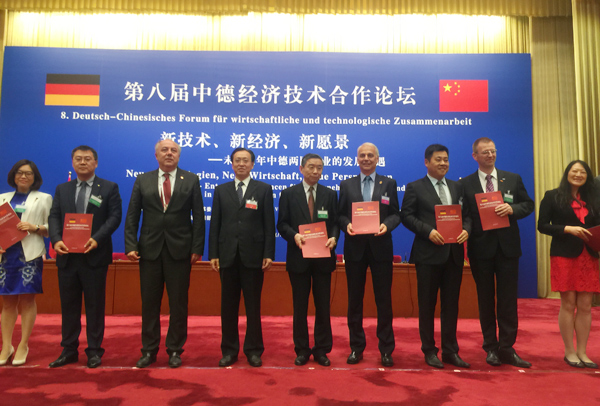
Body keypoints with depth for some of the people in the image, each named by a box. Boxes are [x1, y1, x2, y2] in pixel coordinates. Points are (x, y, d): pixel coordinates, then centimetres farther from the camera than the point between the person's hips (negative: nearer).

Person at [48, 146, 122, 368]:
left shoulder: (109, 188, 2)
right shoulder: (62, 189, 14)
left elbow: (114, 217, -6)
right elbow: (54, 217, 6)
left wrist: (96, 239, -19)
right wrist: (56, 240, -13)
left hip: (95, 255, -4)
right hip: (67, 256, 4)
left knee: (95, 305, 4)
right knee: (68, 305, 11)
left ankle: (94, 351, 15)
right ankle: (69, 350, 23)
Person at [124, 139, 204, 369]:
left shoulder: (191, 180, 3)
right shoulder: (142, 181, 8)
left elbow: (198, 217, 0)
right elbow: (132, 217, 6)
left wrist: (197, 248, -6)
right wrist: (131, 245, -4)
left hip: (180, 250, -1)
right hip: (150, 249, 2)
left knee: (178, 303, 6)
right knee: (149, 302, 9)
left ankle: (175, 350, 20)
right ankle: (149, 350, 23)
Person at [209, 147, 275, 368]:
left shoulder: (264, 189, 4)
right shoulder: (221, 190, 10)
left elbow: (269, 224, -1)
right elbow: (215, 224, 7)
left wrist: (269, 254, -7)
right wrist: (213, 254, 0)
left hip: (253, 256, -2)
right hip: (228, 256, 2)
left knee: (253, 306, 6)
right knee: (228, 305, 9)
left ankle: (253, 350, 19)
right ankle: (229, 350, 22)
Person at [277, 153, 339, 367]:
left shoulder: (330, 194, 7)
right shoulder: (288, 194, 3)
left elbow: (335, 222, 4)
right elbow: (282, 224, 0)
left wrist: (333, 238, -16)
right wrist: (294, 235, -19)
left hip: (323, 257, 1)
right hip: (298, 256, -1)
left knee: (323, 305, 8)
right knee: (300, 306, 8)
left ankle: (322, 350, 21)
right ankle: (302, 350, 21)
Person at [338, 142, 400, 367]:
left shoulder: (389, 184, 7)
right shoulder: (346, 185, 10)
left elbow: (396, 214, 4)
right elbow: (340, 214, 7)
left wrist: (387, 225, -16)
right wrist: (347, 224, -14)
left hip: (380, 247, -1)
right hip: (355, 247, 1)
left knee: (383, 299, 4)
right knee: (355, 299, 8)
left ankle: (386, 349, 17)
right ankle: (356, 347, 22)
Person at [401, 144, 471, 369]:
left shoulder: (457, 187, 14)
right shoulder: (415, 188, 0)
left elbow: (466, 215, 13)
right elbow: (406, 216, -7)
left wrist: (465, 230, -8)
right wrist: (428, 231, -18)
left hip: (454, 253, 5)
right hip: (428, 254, -4)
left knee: (451, 304, 11)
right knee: (427, 304, 6)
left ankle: (450, 351, 24)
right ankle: (429, 350, 19)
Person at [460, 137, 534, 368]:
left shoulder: (513, 179, 7)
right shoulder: (465, 184, 0)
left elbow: (528, 204, 6)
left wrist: (512, 208, -13)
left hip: (507, 247, 1)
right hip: (481, 248, -1)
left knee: (508, 300, 4)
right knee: (486, 300, 9)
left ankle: (507, 349, 13)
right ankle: (491, 348, 22)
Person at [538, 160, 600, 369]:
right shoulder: (552, 196, 1)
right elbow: (542, 225, -4)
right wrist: (568, 229, -15)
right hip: (564, 256, -4)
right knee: (568, 304, 1)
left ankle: (582, 352, 17)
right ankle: (569, 352, 13)